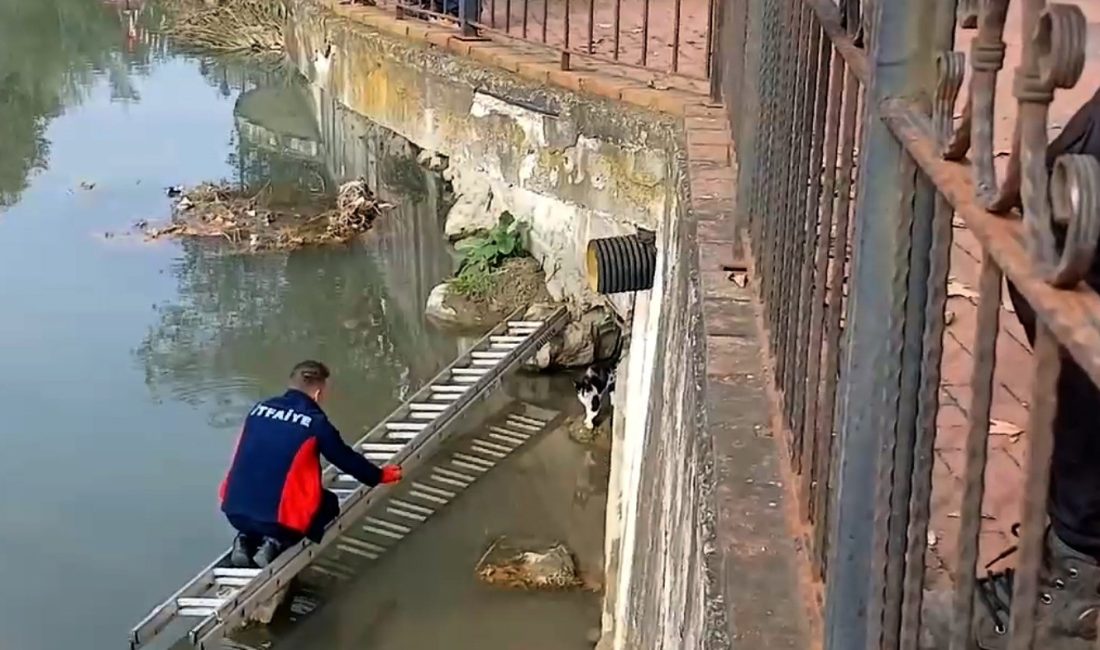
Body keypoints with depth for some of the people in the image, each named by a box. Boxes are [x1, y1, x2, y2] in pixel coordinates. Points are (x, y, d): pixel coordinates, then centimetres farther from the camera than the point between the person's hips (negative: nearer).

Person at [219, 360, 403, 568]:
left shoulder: (259, 409, 9)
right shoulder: (315, 422, -5)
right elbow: (347, 459, 6)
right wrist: (379, 476, 25)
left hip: (235, 511, 5)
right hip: (278, 517, -5)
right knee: (329, 504, 22)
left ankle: (246, 539, 10)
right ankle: (277, 543, 1)